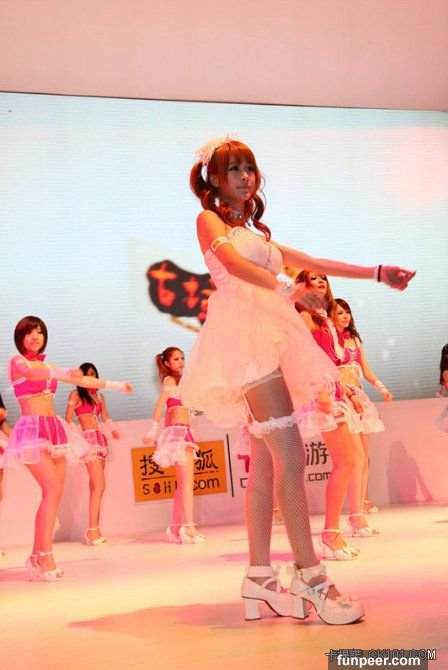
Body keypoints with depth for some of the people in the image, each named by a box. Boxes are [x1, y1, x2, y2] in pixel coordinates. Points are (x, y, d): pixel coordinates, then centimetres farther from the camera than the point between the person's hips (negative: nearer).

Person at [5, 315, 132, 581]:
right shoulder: (17, 362, 0)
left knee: (53, 493, -1)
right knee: (53, 489, -20)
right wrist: (64, 372, -42)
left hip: (54, 430, 7)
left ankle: (37, 558, 2)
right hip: (33, 430, -7)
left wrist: (117, 385, 30)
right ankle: (45, 556, -20)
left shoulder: (46, 366, 20)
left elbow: (81, 380, 28)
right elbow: (34, 374, -23)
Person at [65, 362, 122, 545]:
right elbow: (68, 420, -3)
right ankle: (92, 529, -14)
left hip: (101, 440, 6)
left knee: (95, 486, 5)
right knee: (99, 485, -15)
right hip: (89, 439, -6)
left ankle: (94, 530, 6)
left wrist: (113, 430, -7)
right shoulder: (76, 394, 1)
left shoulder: (99, 396, 18)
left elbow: (105, 418, 13)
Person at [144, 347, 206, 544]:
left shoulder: (179, 380, 21)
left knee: (183, 483, 10)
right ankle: (189, 527, -21)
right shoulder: (170, 380, -4)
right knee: (187, 480, -16)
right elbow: (159, 406, -14)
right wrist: (152, 432, -19)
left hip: (183, 432, 9)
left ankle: (175, 528, 14)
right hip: (178, 431, -9)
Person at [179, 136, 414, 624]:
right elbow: (234, 263, -11)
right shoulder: (209, 220, 8)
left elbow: (311, 263, 28)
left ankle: (260, 578, 2)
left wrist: (376, 273, 25)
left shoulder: (256, 232, 29)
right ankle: (310, 575, -21)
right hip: (245, 332, -8)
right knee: (289, 455, -18)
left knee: (266, 463, 2)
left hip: (271, 337, 8)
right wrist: (287, 289, -22)